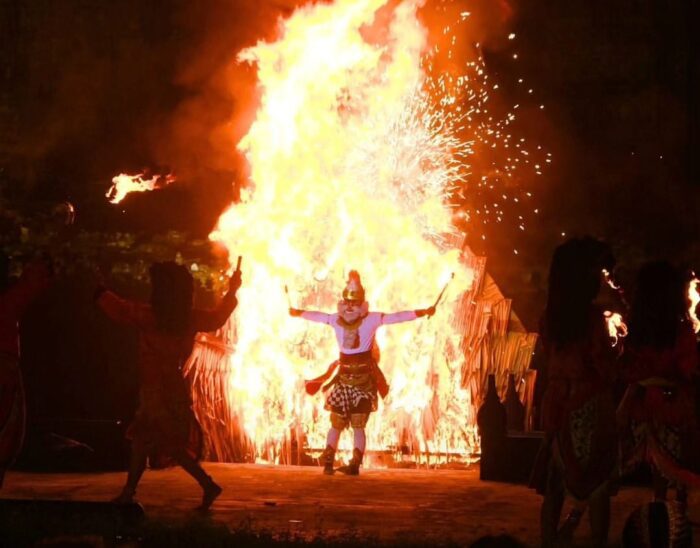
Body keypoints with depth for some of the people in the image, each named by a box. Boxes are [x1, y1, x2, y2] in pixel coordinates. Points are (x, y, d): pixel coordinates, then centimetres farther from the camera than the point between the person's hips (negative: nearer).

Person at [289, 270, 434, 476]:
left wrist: (423, 312, -17)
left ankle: (355, 464, -8)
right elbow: (316, 316, 23)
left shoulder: (372, 319, -6)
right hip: (343, 379, 3)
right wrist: (298, 313, 39)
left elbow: (398, 317, -11)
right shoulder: (336, 320, 4)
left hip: (364, 380, -3)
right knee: (336, 424, 5)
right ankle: (328, 461, 8)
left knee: (358, 425, -5)